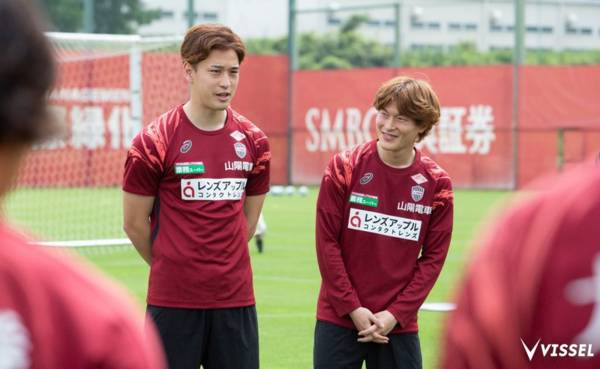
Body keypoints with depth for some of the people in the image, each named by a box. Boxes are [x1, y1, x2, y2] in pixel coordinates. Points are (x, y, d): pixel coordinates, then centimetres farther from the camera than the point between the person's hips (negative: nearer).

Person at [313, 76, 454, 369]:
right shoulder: (344, 168, -4)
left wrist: (395, 314, -8)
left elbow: (433, 257, 0)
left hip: (399, 324, 1)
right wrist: (353, 308, -9)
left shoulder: (436, 184, 0)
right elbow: (327, 242, -5)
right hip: (339, 318, -1)